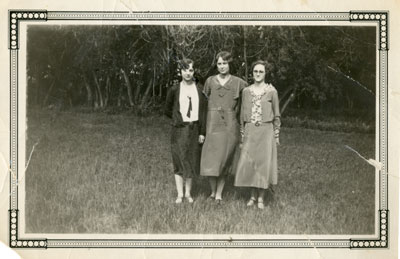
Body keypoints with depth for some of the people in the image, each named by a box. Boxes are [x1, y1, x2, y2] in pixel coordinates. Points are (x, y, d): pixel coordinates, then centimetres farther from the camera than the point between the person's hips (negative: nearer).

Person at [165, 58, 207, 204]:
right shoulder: (174, 90, -1)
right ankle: (180, 194, 6)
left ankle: (188, 193, 16)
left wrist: (202, 132, -2)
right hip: (179, 130, -1)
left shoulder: (200, 90, 1)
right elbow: (168, 110, 10)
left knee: (192, 161, 6)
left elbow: (204, 111, 2)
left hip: (195, 129, 1)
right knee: (179, 161, -2)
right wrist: (179, 119, 6)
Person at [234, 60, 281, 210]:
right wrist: (242, 134, 9)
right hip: (250, 131, 3)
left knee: (264, 163, -2)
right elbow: (243, 114, 12)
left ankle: (261, 198, 10)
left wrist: (276, 135, 0)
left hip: (266, 131, -2)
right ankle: (253, 196, 15)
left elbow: (276, 114, 3)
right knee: (248, 163, 0)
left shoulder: (272, 91, -1)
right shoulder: (246, 91, 7)